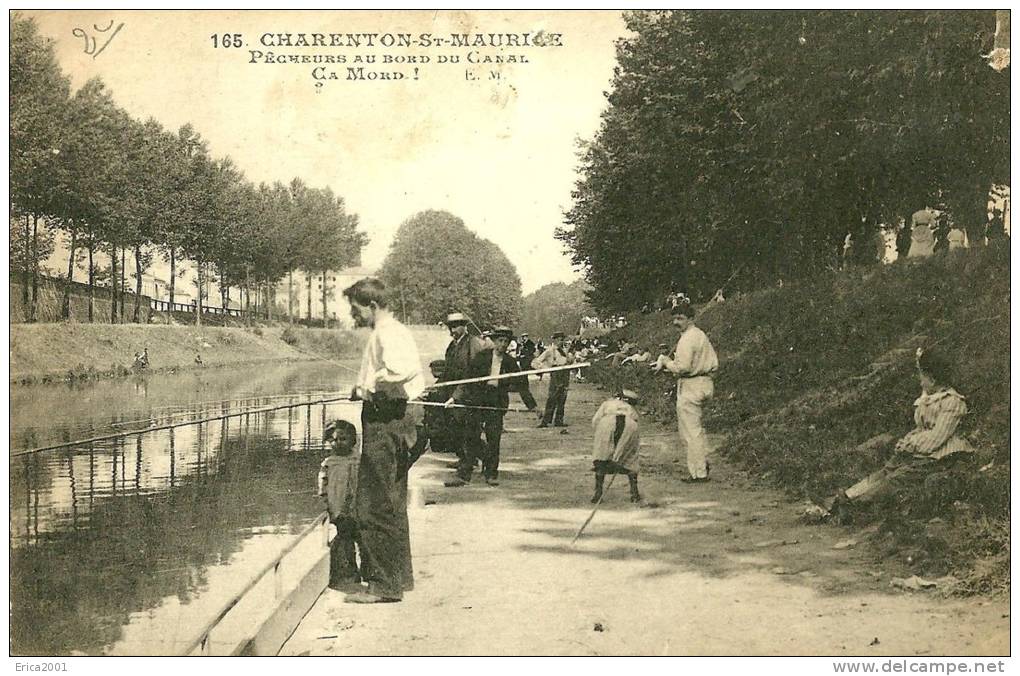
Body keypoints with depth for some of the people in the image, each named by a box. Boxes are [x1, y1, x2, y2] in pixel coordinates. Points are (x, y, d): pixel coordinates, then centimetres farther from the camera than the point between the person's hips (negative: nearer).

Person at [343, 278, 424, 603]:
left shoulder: (385, 334, -14)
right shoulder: (398, 330, 17)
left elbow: (401, 371, -32)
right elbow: (415, 375, 22)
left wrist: (368, 389, -19)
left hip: (382, 422, -11)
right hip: (397, 420, 11)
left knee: (374, 507, -6)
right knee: (392, 506, 18)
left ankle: (384, 584, -1)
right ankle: (398, 577, 27)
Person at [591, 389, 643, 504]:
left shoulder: (608, 403, 35)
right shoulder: (632, 411, 40)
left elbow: (595, 421, 19)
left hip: (607, 424, -2)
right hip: (629, 427, 2)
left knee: (600, 460, 12)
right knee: (630, 460, 21)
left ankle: (598, 493, 6)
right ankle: (634, 493, 18)